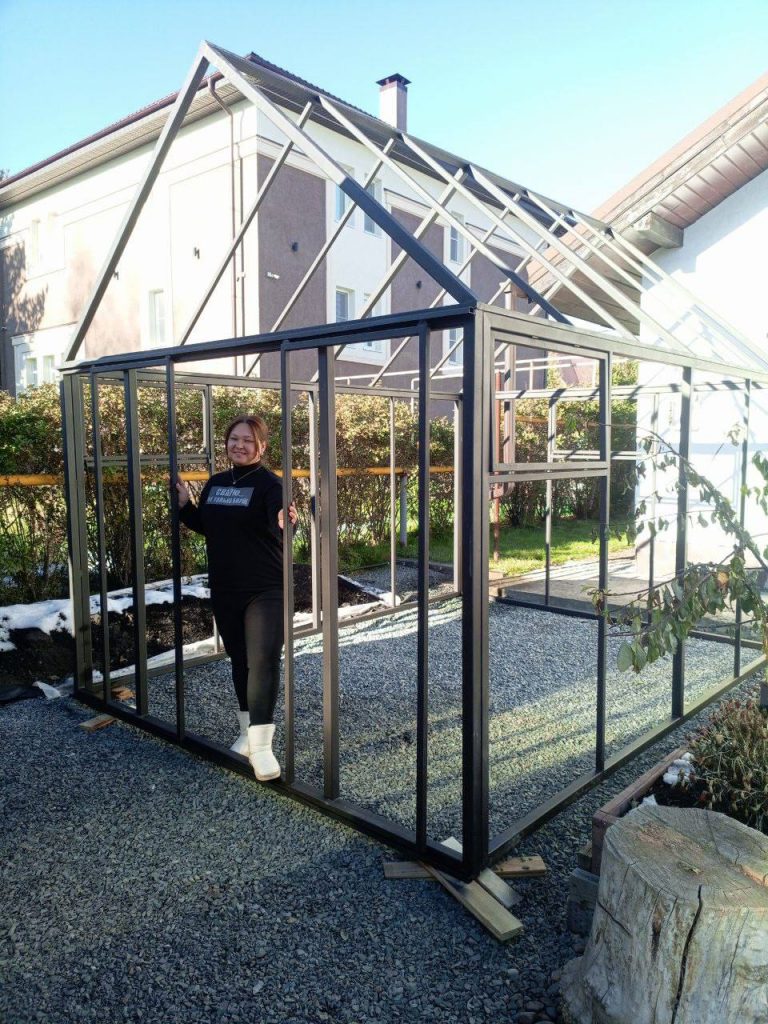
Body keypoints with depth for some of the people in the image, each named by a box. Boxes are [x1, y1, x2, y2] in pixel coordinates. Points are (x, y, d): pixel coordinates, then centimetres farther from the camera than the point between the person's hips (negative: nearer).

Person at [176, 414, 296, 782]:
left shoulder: (269, 484, -11)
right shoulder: (215, 483, 9)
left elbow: (277, 528, -27)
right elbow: (205, 527, 18)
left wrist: (284, 524, -48)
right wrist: (184, 503, 6)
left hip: (265, 590, -6)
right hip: (224, 590, 7)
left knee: (263, 662, -8)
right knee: (239, 661, 16)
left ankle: (261, 745, -2)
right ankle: (248, 731, 32)